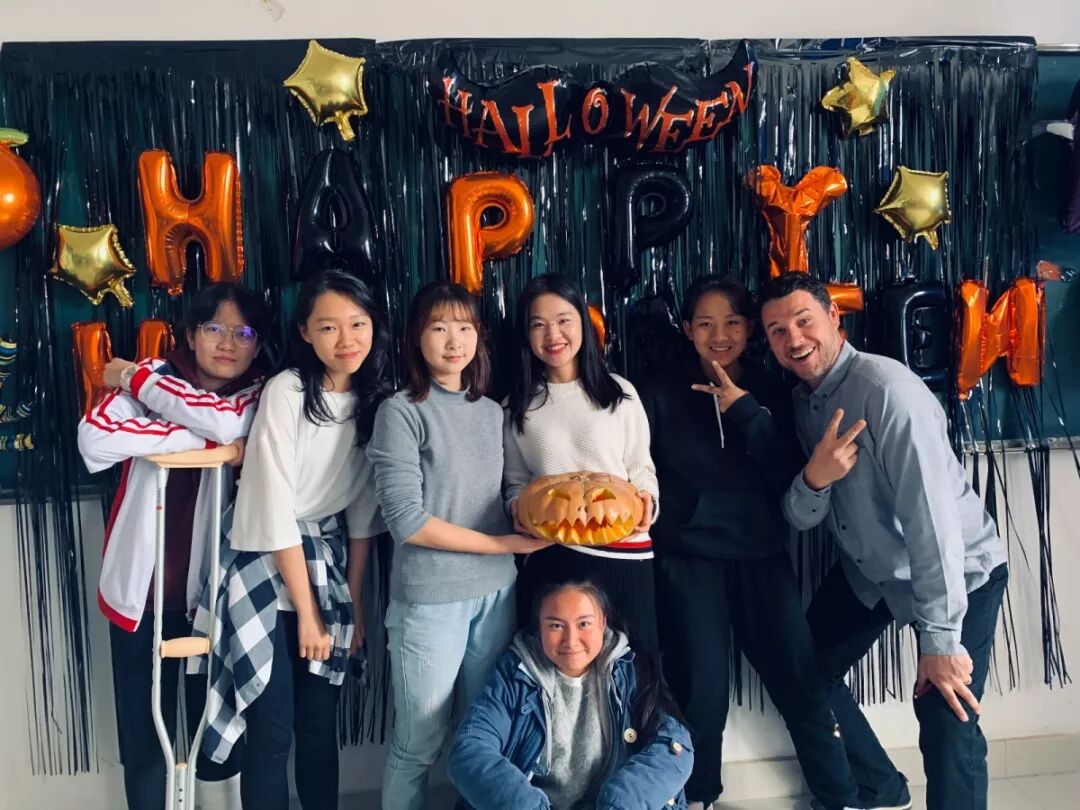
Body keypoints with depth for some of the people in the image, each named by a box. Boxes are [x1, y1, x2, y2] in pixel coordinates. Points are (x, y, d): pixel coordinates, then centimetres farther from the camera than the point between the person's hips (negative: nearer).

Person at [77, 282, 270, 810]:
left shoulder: (258, 395, -1)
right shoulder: (154, 377, -2)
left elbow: (226, 421, -25)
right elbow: (95, 437, -20)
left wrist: (133, 378, -14)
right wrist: (204, 441, -23)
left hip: (213, 589, 0)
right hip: (142, 587, 0)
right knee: (142, 734, 12)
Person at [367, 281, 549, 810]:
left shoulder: (492, 413, 9)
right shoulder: (401, 411, -7)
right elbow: (406, 521, -15)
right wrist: (505, 543, -12)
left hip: (496, 592, 5)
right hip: (430, 598, -5)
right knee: (418, 746, 7)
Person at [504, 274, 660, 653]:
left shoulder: (619, 392, 3)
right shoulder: (517, 406, 7)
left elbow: (642, 468, 6)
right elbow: (516, 481, 11)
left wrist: (647, 501, -13)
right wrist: (520, 508, -9)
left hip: (624, 552, 0)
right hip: (552, 555, 1)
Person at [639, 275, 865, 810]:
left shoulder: (770, 393, 7)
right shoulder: (661, 395, 1)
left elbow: (789, 478, -4)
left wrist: (747, 413, -12)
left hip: (763, 558, 2)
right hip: (689, 562, -1)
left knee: (801, 684, 1)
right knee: (701, 694, 4)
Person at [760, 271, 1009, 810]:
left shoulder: (886, 388, -26)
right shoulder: (800, 402, -2)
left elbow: (931, 513, -31)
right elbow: (800, 518, -5)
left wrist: (941, 638, -32)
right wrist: (815, 478, -28)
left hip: (958, 575, -7)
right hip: (870, 573, 8)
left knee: (947, 722, -15)